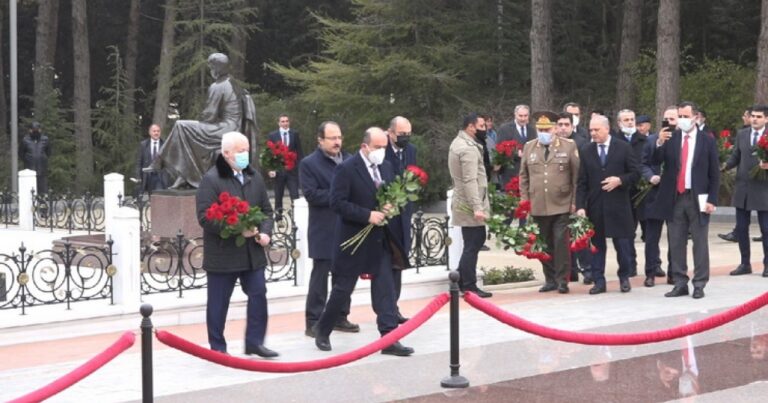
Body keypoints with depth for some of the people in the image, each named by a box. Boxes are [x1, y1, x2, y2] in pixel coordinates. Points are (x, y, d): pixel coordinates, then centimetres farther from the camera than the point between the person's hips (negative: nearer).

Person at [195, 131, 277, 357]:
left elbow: (266, 209, 15)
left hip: (252, 252, 6)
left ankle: (254, 342, 17)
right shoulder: (211, 179, -12)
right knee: (218, 302, 5)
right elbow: (204, 217, -18)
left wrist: (265, 232, -4)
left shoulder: (253, 177, 9)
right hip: (222, 254, -6)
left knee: (258, 295, 5)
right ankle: (217, 348, 17)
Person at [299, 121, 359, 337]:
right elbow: (311, 194, -15)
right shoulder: (309, 163, -6)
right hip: (324, 231, -5)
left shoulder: (349, 160, 9)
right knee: (320, 276, -1)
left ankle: (340, 317, 22)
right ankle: (313, 321, 4)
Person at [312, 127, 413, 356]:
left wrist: (389, 208, -6)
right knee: (344, 288, 5)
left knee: (385, 287, 0)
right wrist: (368, 215, -22)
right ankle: (323, 329, 25)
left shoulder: (386, 167, 8)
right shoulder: (347, 169, -13)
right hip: (353, 239, -5)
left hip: (380, 239, 6)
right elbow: (337, 203, -18)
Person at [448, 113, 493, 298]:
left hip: (464, 204, 10)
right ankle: (469, 287, 2)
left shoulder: (458, 143, 14)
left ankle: (461, 280, 20)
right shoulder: (468, 148, -18)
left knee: (472, 244, 16)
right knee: (472, 246, -3)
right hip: (470, 206, -10)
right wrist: (477, 207, -27)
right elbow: (470, 181, -24)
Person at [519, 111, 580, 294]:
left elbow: (577, 175, 0)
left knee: (561, 243, -4)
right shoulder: (529, 147, 10)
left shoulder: (569, 146, 1)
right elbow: (524, 176, 12)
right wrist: (524, 201, 6)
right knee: (544, 244, 8)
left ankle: (562, 280, 4)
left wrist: (575, 202, -4)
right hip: (538, 207, 3)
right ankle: (550, 279, 18)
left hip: (562, 205, -3)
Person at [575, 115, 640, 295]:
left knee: (622, 244, 3)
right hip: (595, 206, 2)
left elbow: (635, 173, 1)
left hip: (618, 205, -2)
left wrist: (620, 180, -16)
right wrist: (580, 206, -6)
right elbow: (582, 183, 3)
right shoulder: (586, 152, 6)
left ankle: (624, 278, 20)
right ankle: (599, 282, 11)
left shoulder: (623, 148, 1)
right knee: (597, 244, 5)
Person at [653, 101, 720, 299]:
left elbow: (714, 173, 3)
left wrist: (712, 199, -4)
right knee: (676, 243, 6)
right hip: (674, 198, 2)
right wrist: (659, 143, -23)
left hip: (698, 199, -2)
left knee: (700, 243, 3)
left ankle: (699, 284, 10)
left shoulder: (707, 141, 2)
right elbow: (656, 161, -6)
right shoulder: (670, 138, 5)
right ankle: (680, 283, 14)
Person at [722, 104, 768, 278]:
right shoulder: (741, 134, 8)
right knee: (741, 228, 7)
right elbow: (735, 157, 9)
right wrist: (725, 166, -10)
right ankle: (745, 264, 19)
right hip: (742, 188, 4)